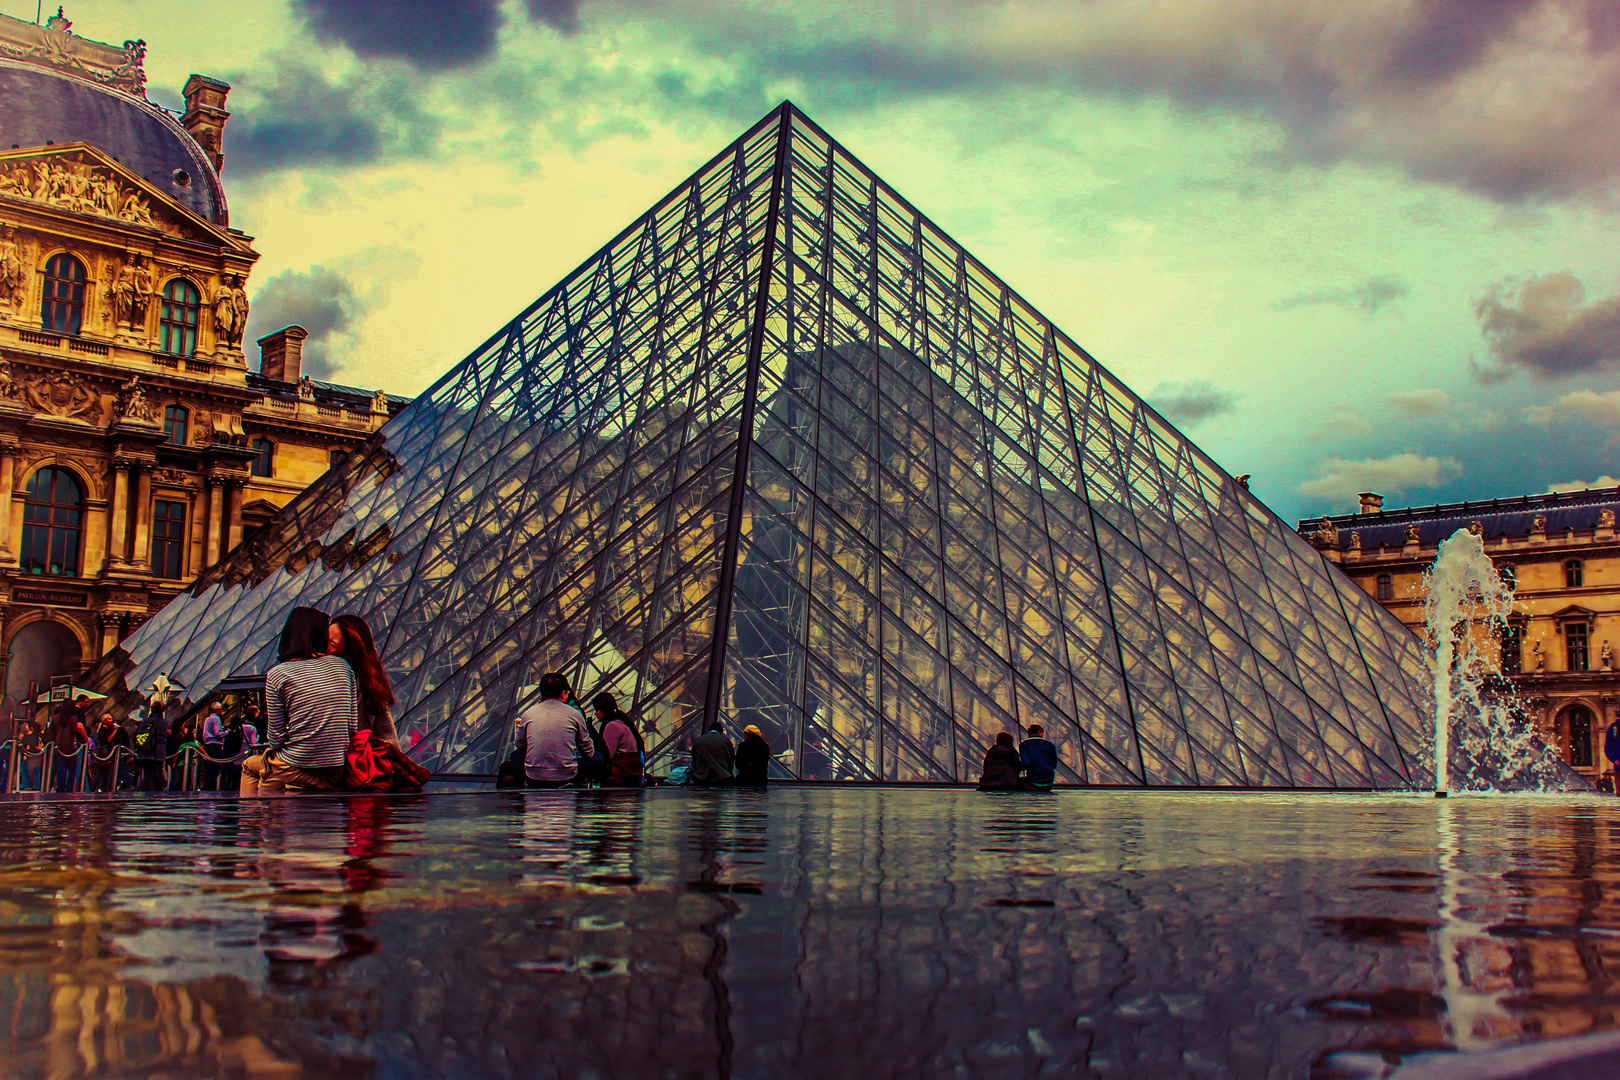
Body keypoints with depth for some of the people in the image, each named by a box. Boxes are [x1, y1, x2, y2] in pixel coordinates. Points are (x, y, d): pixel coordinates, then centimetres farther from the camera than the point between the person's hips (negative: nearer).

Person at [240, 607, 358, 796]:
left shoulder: (277, 675, -8)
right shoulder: (342, 666, 2)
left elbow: (276, 738, -7)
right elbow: (353, 727, 2)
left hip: (296, 773, -4)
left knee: (250, 765, 27)